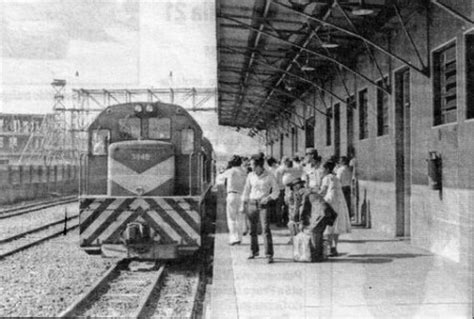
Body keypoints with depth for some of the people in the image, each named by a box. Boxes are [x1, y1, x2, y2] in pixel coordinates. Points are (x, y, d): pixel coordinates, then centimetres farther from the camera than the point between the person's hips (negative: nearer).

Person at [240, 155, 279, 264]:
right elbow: (246, 190, 13)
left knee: (266, 229, -12)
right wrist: (243, 205, 11)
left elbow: (276, 191, 1)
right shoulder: (250, 176, 5)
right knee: (252, 229, 10)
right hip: (252, 204, 4)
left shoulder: (269, 177, -6)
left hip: (263, 205, -4)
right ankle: (254, 251, 27)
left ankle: (269, 255, -10)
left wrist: (268, 198, -16)